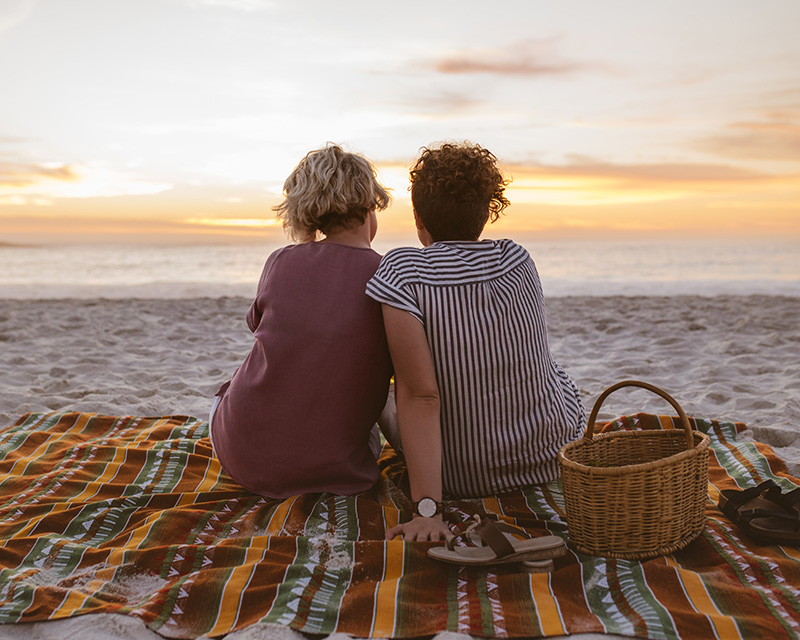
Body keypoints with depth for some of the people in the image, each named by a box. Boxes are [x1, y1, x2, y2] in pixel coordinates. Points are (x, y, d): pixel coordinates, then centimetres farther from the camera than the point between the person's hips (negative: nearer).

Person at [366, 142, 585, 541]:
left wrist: (427, 511, -26)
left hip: (464, 477, -3)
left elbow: (421, 396, -27)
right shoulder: (519, 263, -7)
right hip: (550, 458, 3)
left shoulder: (401, 272, -20)